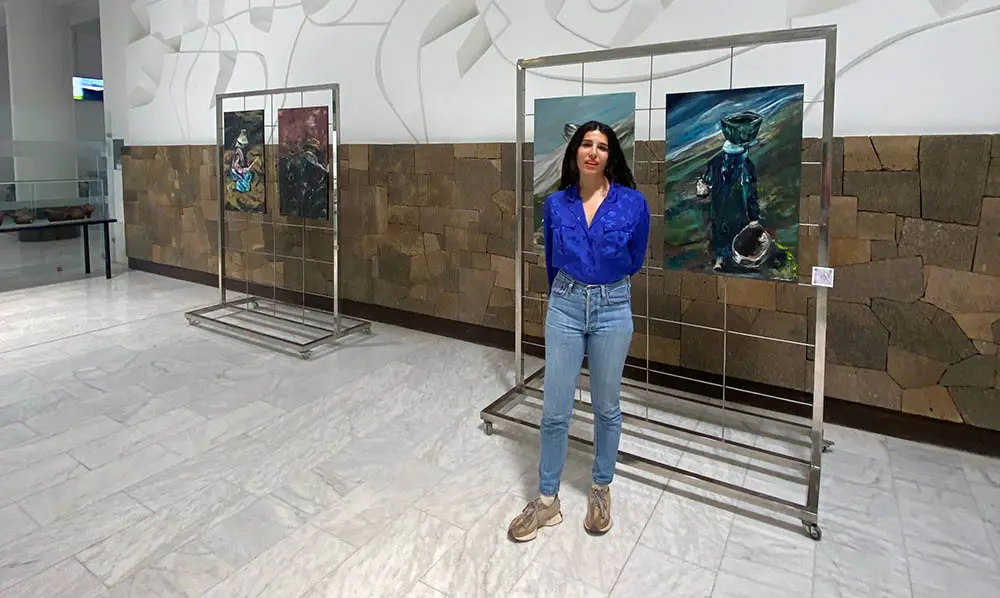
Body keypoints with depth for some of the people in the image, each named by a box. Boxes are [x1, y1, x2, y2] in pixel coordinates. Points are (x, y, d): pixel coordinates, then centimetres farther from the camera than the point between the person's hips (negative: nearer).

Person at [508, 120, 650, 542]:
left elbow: (634, 262, 9)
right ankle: (547, 500, 19)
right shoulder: (556, 203, 0)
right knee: (555, 409, 3)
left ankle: (601, 490, 34)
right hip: (565, 306, 1)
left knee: (606, 406, 13)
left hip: (612, 309, -1)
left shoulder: (633, 203, -6)